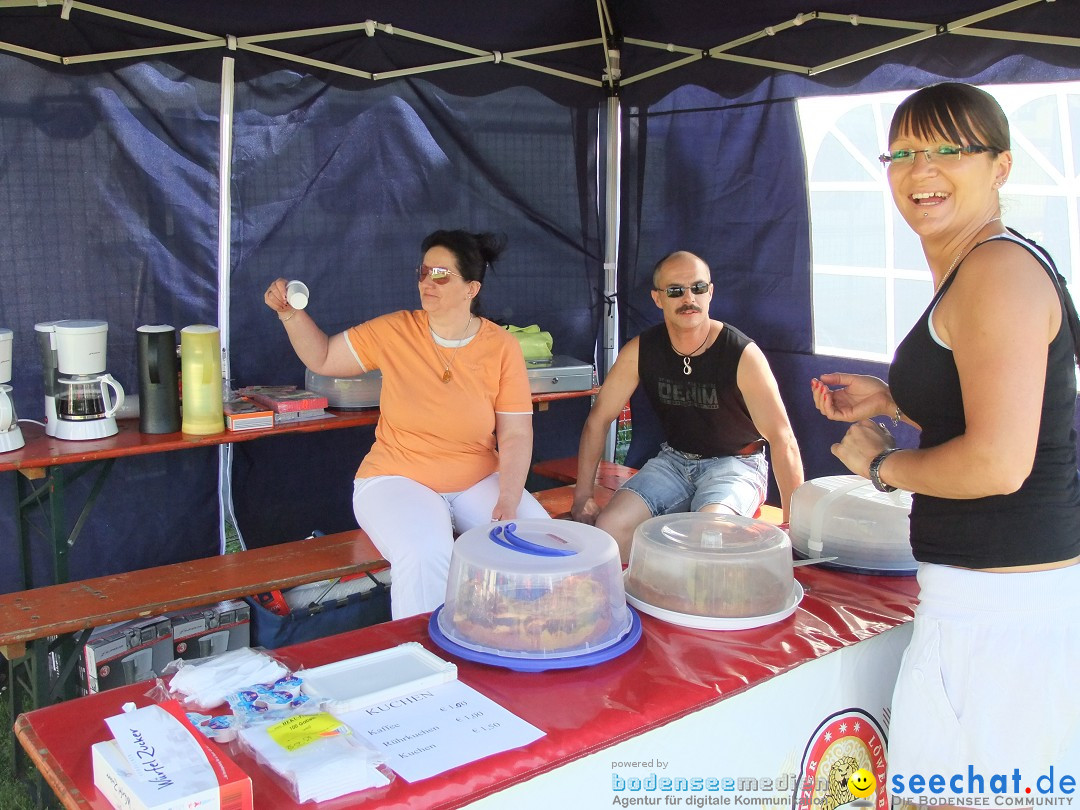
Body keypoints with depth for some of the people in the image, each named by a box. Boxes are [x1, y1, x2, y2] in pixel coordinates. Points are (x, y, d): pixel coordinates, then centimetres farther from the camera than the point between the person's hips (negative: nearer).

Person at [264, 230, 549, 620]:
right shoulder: (394, 331, -3)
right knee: (424, 556, -32)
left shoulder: (501, 347, -5)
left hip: (479, 481, 2)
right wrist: (291, 313, -8)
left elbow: (516, 435, -7)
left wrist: (508, 504, -19)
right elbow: (322, 358, 8)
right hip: (398, 480, -1)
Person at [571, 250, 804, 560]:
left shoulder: (742, 354, -19)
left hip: (735, 464, -3)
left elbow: (782, 439, -21)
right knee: (610, 527, -19)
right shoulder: (640, 351, -7)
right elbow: (598, 419, 0)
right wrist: (583, 495, -4)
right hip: (674, 459, 4)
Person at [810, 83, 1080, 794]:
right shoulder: (972, 272, 14)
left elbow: (997, 463, -25)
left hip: (998, 608, -10)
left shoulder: (1000, 267, -17)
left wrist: (879, 463, -9)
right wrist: (888, 400, 14)